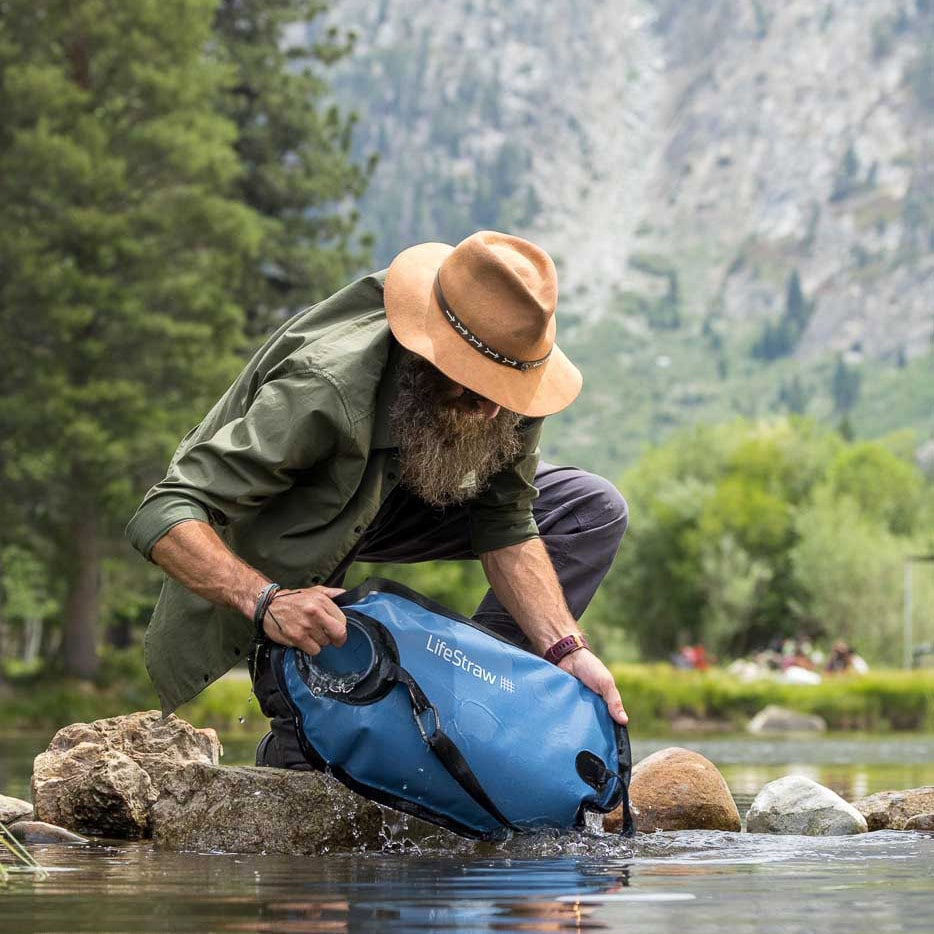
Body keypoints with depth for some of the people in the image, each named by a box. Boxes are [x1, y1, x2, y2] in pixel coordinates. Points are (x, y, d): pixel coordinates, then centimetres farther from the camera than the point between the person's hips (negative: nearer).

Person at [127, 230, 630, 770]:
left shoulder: (507, 382, -23)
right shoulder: (326, 388, -42)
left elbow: (506, 528, -13)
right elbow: (163, 520, -43)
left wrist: (566, 650, -26)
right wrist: (267, 601, -58)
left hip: (392, 500, 6)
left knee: (594, 510, -7)